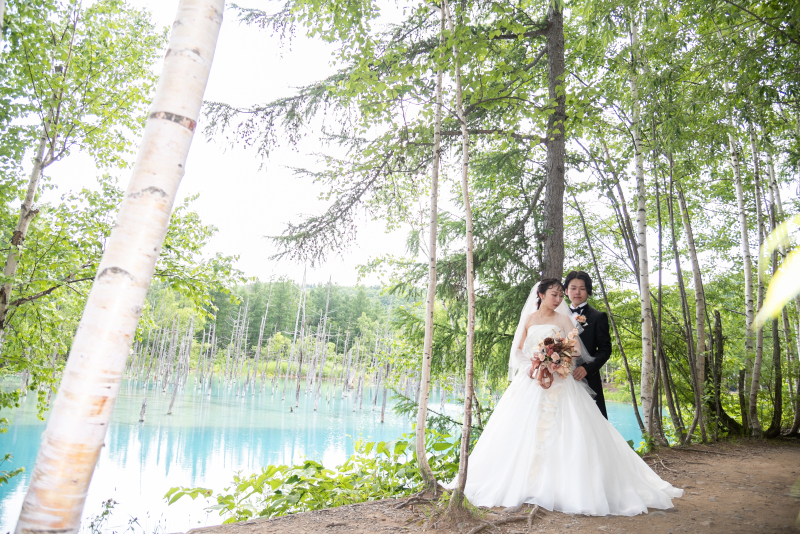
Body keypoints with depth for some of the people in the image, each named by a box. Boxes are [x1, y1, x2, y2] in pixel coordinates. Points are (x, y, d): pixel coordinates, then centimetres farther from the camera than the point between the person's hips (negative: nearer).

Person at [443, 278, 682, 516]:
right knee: (524, 431, -1)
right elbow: (517, 350, 9)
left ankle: (562, 487, -2)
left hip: (559, 383, -2)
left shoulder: (564, 319, 5)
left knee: (563, 432, -9)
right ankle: (525, 484, 8)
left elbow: (576, 350, -2)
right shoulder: (528, 319, 10)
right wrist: (531, 367, -9)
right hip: (530, 381, 2)